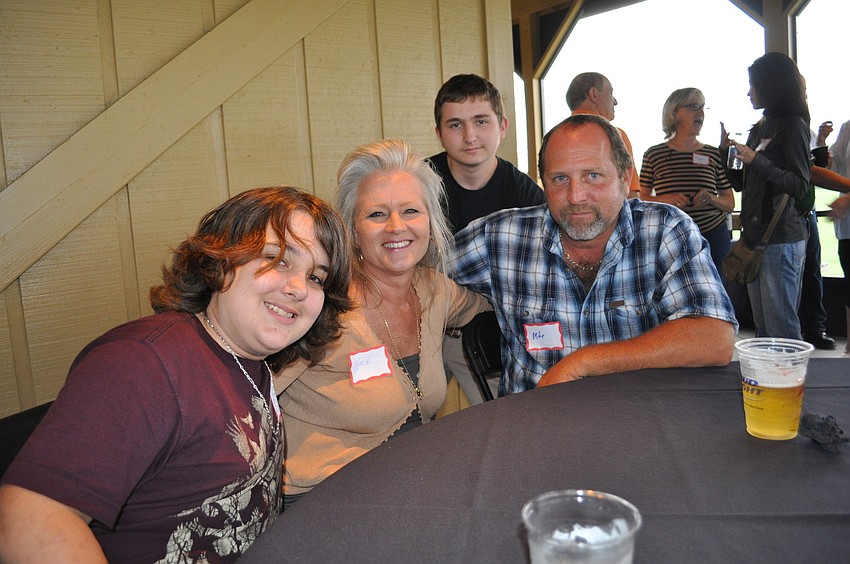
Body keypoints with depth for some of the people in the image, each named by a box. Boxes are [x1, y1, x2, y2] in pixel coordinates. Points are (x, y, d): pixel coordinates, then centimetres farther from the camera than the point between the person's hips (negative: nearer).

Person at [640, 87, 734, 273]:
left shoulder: (714, 154, 8)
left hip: (714, 238, 2)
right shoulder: (654, 155, 3)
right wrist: (665, 199, -12)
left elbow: (730, 203, 12)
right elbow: (643, 199, 6)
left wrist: (712, 199, -9)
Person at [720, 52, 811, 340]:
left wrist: (756, 161, -22)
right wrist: (726, 151, 7)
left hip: (781, 238, -8)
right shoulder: (759, 128, 18)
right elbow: (741, 184, 20)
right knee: (762, 326, 13)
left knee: (781, 327, -5)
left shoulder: (793, 126, -7)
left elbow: (800, 186, -15)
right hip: (755, 235, 9)